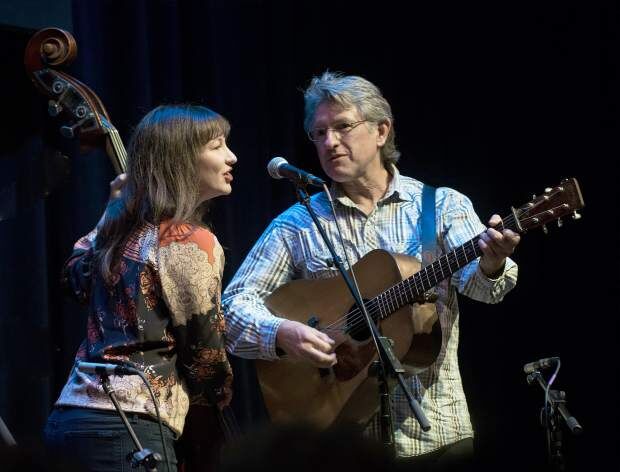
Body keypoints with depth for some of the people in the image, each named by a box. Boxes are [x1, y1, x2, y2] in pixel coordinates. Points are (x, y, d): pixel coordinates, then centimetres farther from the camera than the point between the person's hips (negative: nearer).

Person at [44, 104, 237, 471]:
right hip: (129, 428, -9)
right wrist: (221, 396, 13)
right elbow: (205, 354, -7)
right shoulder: (191, 242, -12)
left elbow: (77, 281, 30)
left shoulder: (121, 224, 10)